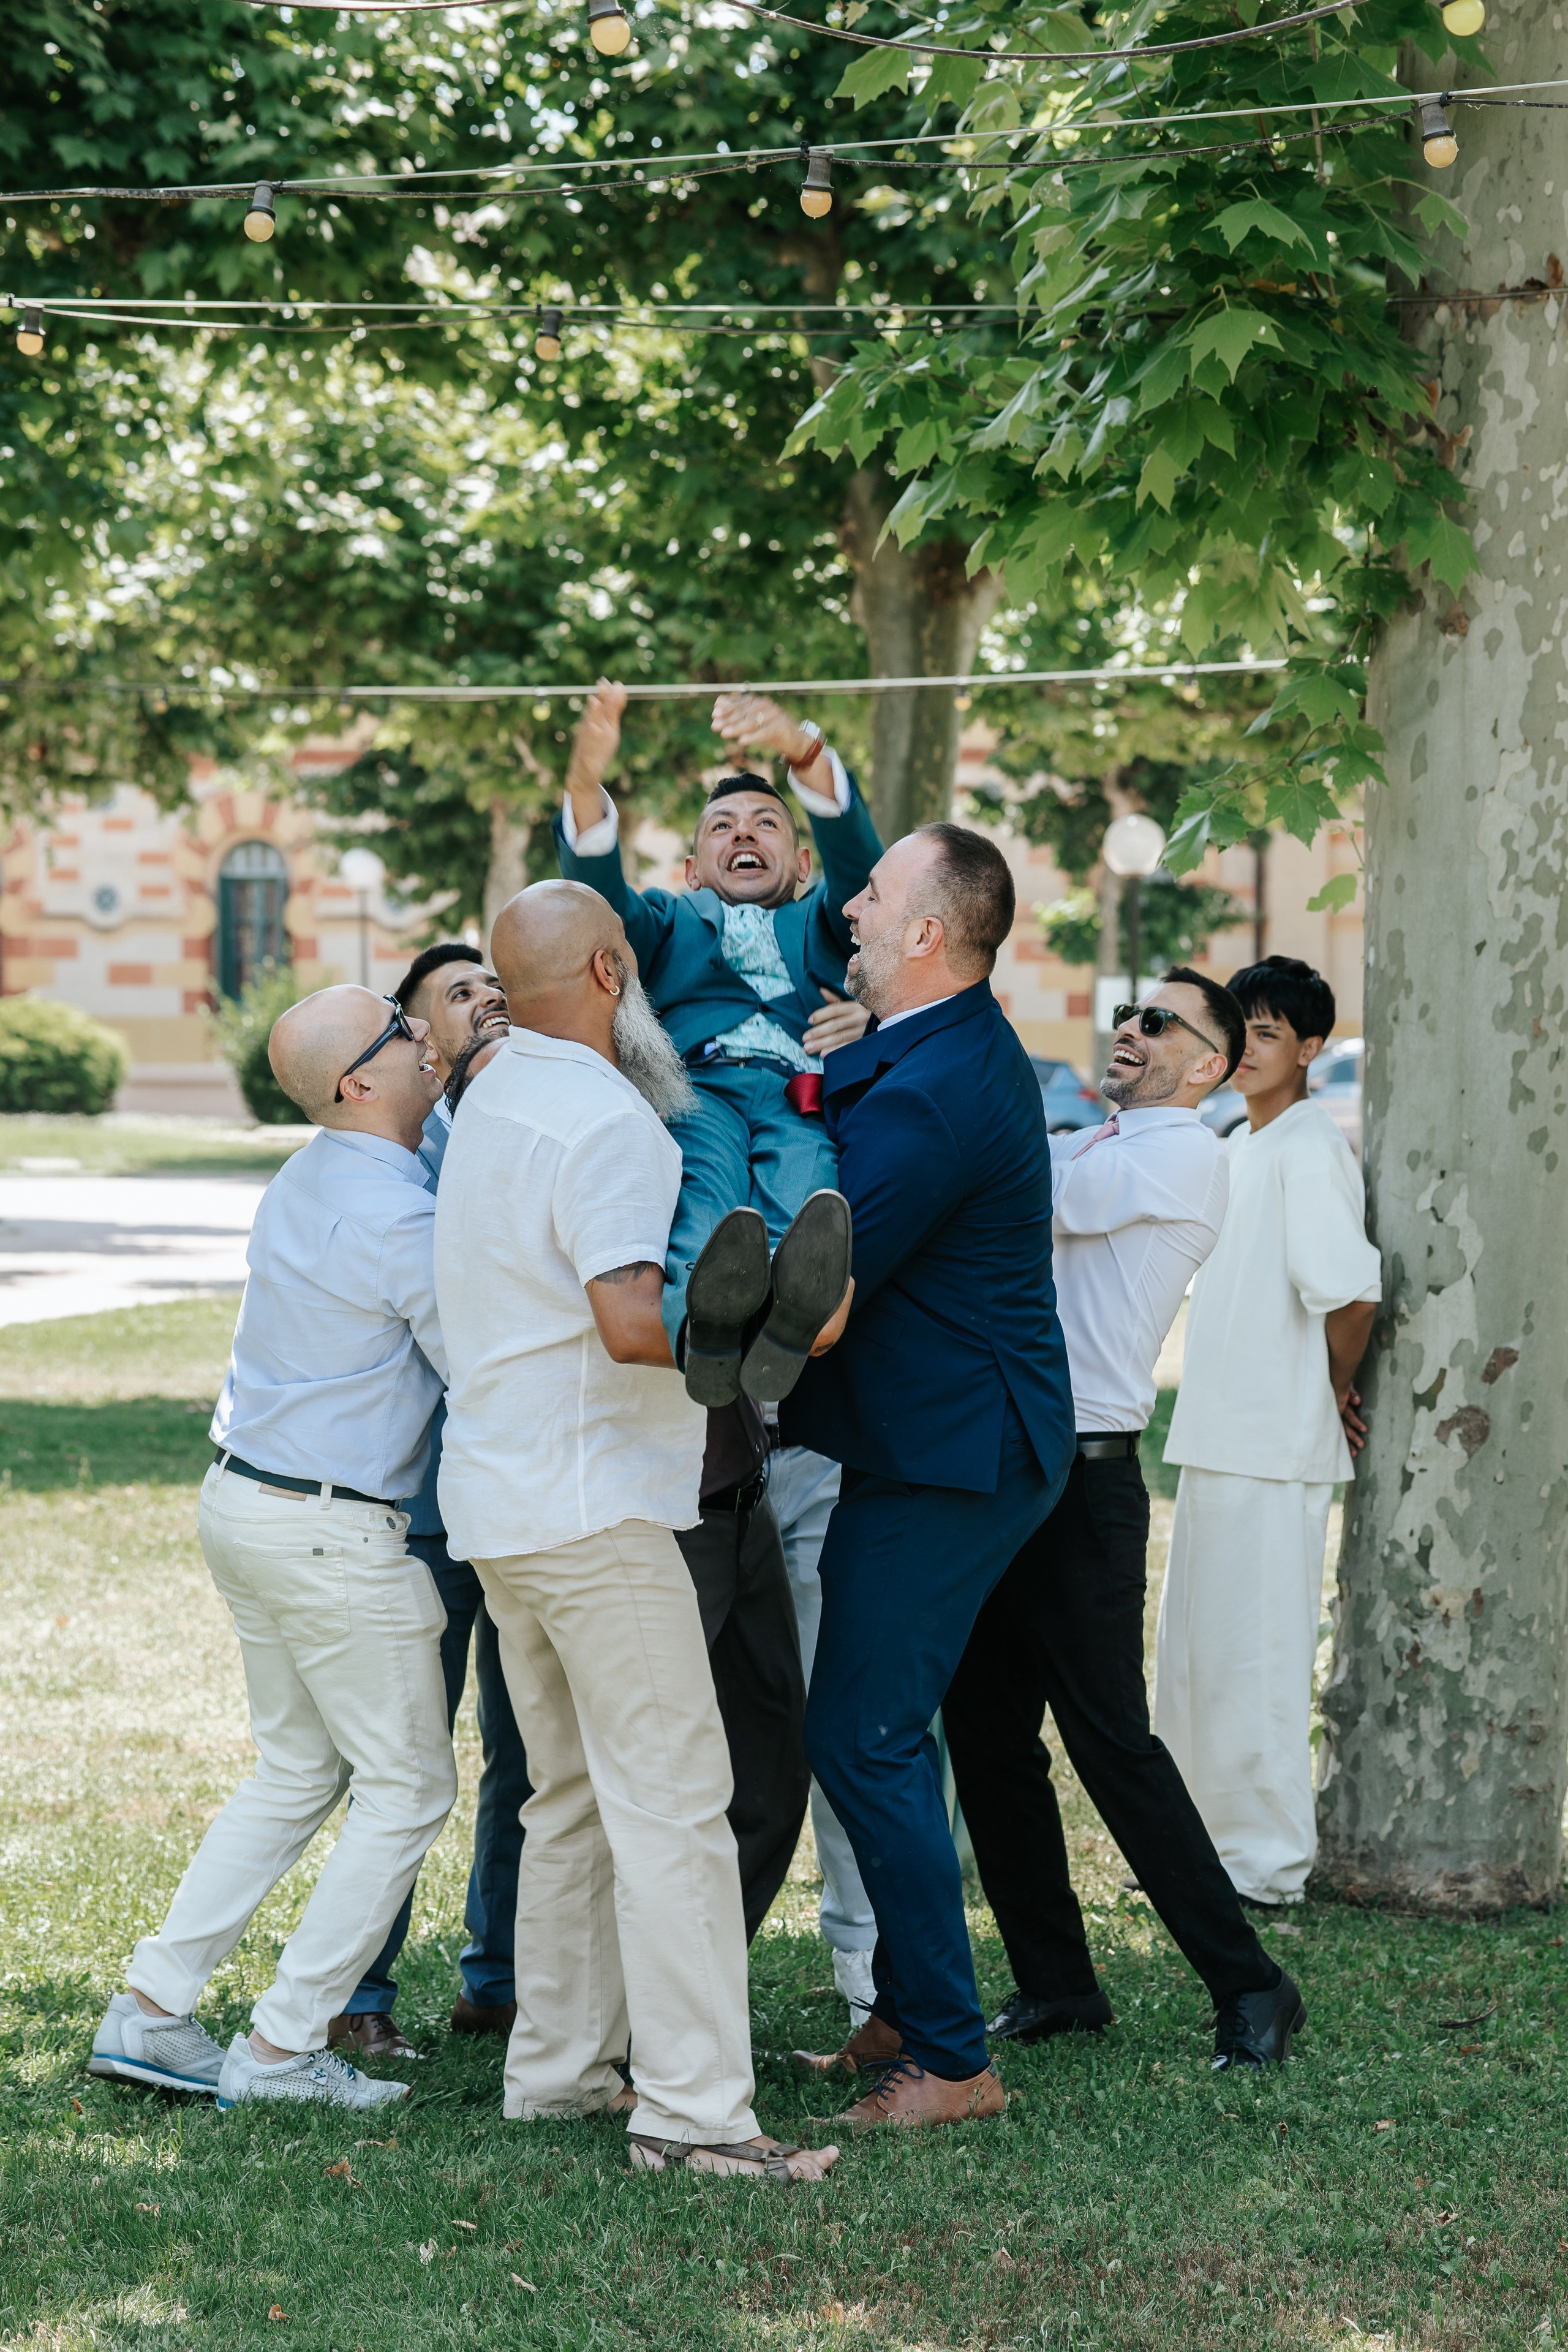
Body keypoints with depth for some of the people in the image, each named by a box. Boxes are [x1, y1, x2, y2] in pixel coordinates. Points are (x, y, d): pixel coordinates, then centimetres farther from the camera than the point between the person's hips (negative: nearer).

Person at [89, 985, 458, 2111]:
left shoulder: (304, 1181, 8)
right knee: (407, 1790, 3)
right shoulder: (401, 1220, -20)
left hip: (246, 1500, 9)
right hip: (335, 1536, -9)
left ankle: (153, 2009, 17)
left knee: (298, 1773, 19)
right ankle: (283, 2049, 3)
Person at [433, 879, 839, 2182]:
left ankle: (557, 2063, 21)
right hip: (592, 1506, -10)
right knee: (671, 1799, -9)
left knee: (574, 1795, 17)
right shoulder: (603, 1121, -17)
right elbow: (632, 1320, -27)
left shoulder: (497, 1097, 15)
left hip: (506, 1499, 10)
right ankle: (691, 2106, -10)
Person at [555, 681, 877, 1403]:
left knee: (806, 1175, -39)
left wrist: (800, 749, -8)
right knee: (701, 1166, -39)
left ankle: (787, 1306, -72)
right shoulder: (669, 924, 40)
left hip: (805, 1098, 0)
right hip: (694, 1085, 0)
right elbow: (599, 898, 15)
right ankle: (703, 1314, -70)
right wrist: (585, 781, -8)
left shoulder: (824, 923, 39)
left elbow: (859, 858, 14)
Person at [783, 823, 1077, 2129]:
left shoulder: (932, 1097, -23)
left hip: (944, 1462, -11)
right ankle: (908, 2009, 26)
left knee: (864, 1739, -7)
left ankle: (950, 2059, -1)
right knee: (879, 1730, 16)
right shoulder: (954, 1048, 10)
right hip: (955, 1444, 11)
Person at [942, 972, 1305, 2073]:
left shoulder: (1186, 1154, -7)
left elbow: (1024, 1197, -15)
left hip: (1083, 1478, -8)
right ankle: (1056, 1983, 18)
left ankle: (1249, 1984, 1)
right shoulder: (1086, 1149, 19)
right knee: (985, 1734, 9)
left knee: (1111, 1741, -8)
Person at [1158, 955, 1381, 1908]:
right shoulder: (1239, 1148, 16)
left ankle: (1271, 1861, 4)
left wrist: (1336, 1391, -9)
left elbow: (1351, 1294, -22)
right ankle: (1213, 1838, 26)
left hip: (1276, 1449, -9)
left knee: (1255, 1655, -4)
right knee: (1194, 1652, 15)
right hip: (1218, 1436, 10)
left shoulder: (1310, 1149, -14)